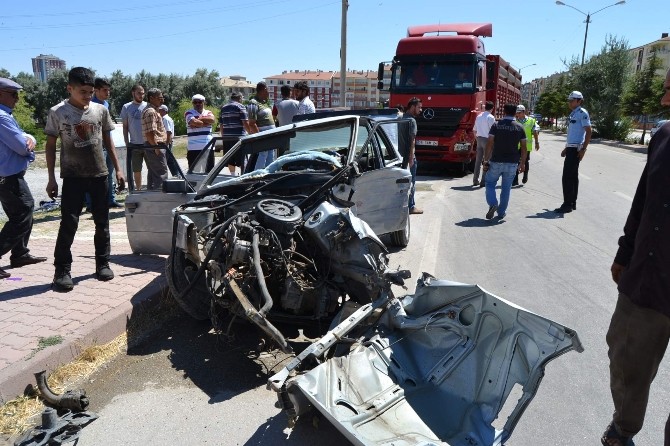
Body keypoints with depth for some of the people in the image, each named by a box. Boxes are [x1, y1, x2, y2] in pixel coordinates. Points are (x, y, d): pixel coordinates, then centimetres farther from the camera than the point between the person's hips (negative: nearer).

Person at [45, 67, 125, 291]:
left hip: (99, 174, 3)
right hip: (73, 176, -3)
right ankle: (62, 270, 4)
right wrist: (51, 178, -3)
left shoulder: (100, 110, 4)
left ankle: (103, 263, 20)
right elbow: (50, 146, 1)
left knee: (102, 222, 8)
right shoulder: (57, 112, -4)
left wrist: (118, 169, 7)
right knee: (68, 223, -5)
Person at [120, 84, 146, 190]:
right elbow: (125, 127, 6)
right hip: (134, 144, 0)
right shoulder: (126, 107, 3)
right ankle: (138, 190, 18)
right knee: (136, 170, 8)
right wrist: (127, 144, 0)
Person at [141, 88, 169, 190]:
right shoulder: (151, 112, -15)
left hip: (153, 147, 11)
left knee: (153, 172, 15)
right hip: (155, 147, -11)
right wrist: (157, 148, -22)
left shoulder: (153, 110, 19)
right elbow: (150, 133, -23)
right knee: (162, 173, -9)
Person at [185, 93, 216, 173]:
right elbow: (194, 122, -16)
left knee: (209, 170, 9)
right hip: (194, 148, -4)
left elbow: (212, 119, -7)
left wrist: (199, 119, -8)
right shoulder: (189, 113, 4)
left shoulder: (208, 113, 16)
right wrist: (206, 122, -2)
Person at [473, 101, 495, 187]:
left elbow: (475, 130, 13)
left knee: (478, 160, 11)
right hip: (487, 140, -6)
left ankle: (475, 180, 14)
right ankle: (483, 181, 0)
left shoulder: (479, 116, 9)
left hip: (479, 139, 6)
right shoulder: (491, 117, -12)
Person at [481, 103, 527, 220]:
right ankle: (501, 212, 17)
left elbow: (489, 144, -8)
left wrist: (485, 160, -4)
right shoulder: (519, 127, 2)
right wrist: (523, 163, 11)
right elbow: (524, 147, 3)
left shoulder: (496, 125, -3)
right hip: (512, 163, 2)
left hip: (496, 162, -2)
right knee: (506, 188, 12)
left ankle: (493, 204, -10)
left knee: (490, 184, 13)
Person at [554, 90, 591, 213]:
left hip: (576, 149, -10)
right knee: (573, 176, 12)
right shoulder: (573, 114, 17)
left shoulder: (582, 113, -10)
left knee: (567, 176, -10)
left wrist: (583, 149, -20)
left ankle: (567, 204, -6)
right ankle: (572, 203, 19)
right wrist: (566, 148, 23)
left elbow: (588, 132, -15)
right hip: (571, 148, 10)